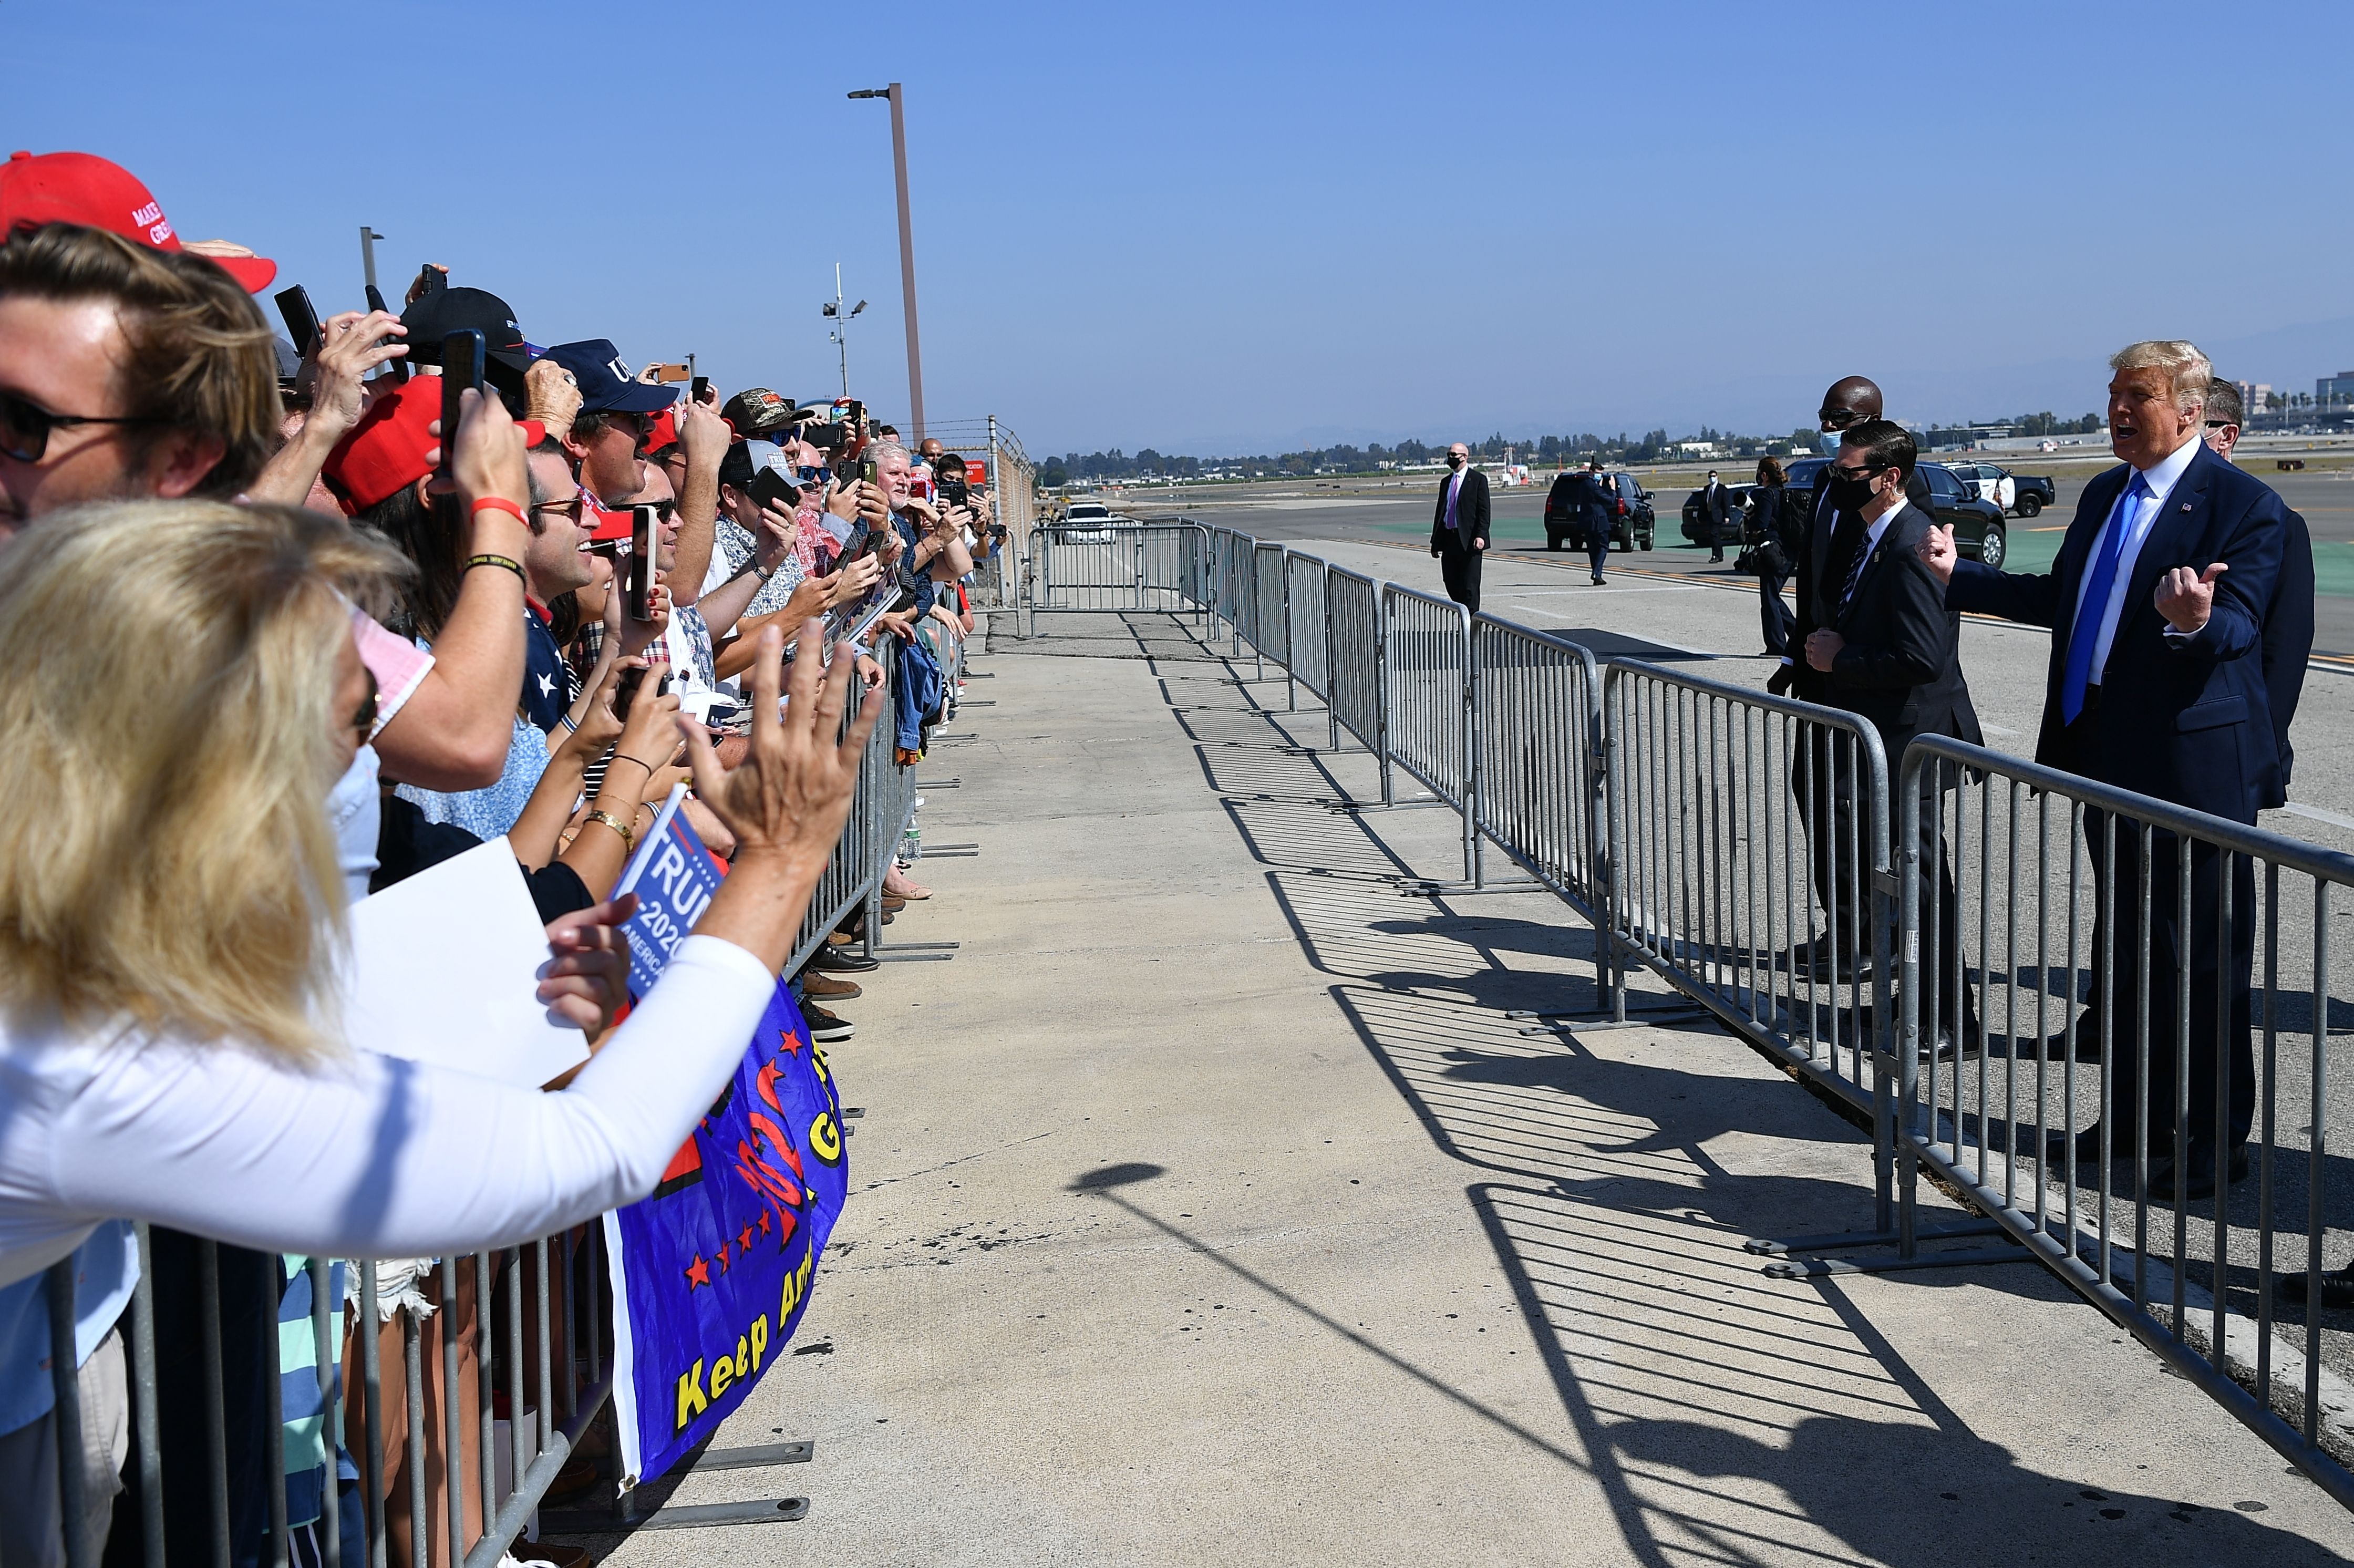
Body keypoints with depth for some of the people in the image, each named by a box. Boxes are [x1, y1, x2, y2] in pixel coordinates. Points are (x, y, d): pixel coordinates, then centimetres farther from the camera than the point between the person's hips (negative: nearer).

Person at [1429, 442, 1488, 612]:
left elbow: (1484, 511, -8)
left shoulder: (1478, 480, -1)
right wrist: (1435, 541, 15)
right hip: (1449, 539, 7)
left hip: (1469, 540, -7)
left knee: (1470, 585, -6)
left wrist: (1481, 536, -19)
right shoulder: (1446, 482, 18)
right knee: (1451, 584, 8)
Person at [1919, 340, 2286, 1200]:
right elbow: (2059, 598, 19)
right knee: (2125, 950, 18)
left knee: (2204, 960, 1)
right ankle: (2134, 1114, 31)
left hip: (2194, 761, -8)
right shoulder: (2102, 495, 12)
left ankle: (2214, 1143, 13)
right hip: (2110, 758, 8)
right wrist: (1959, 575, 16)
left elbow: (2239, 630, -21)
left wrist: (2196, 622, -43)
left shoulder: (2243, 504, -13)